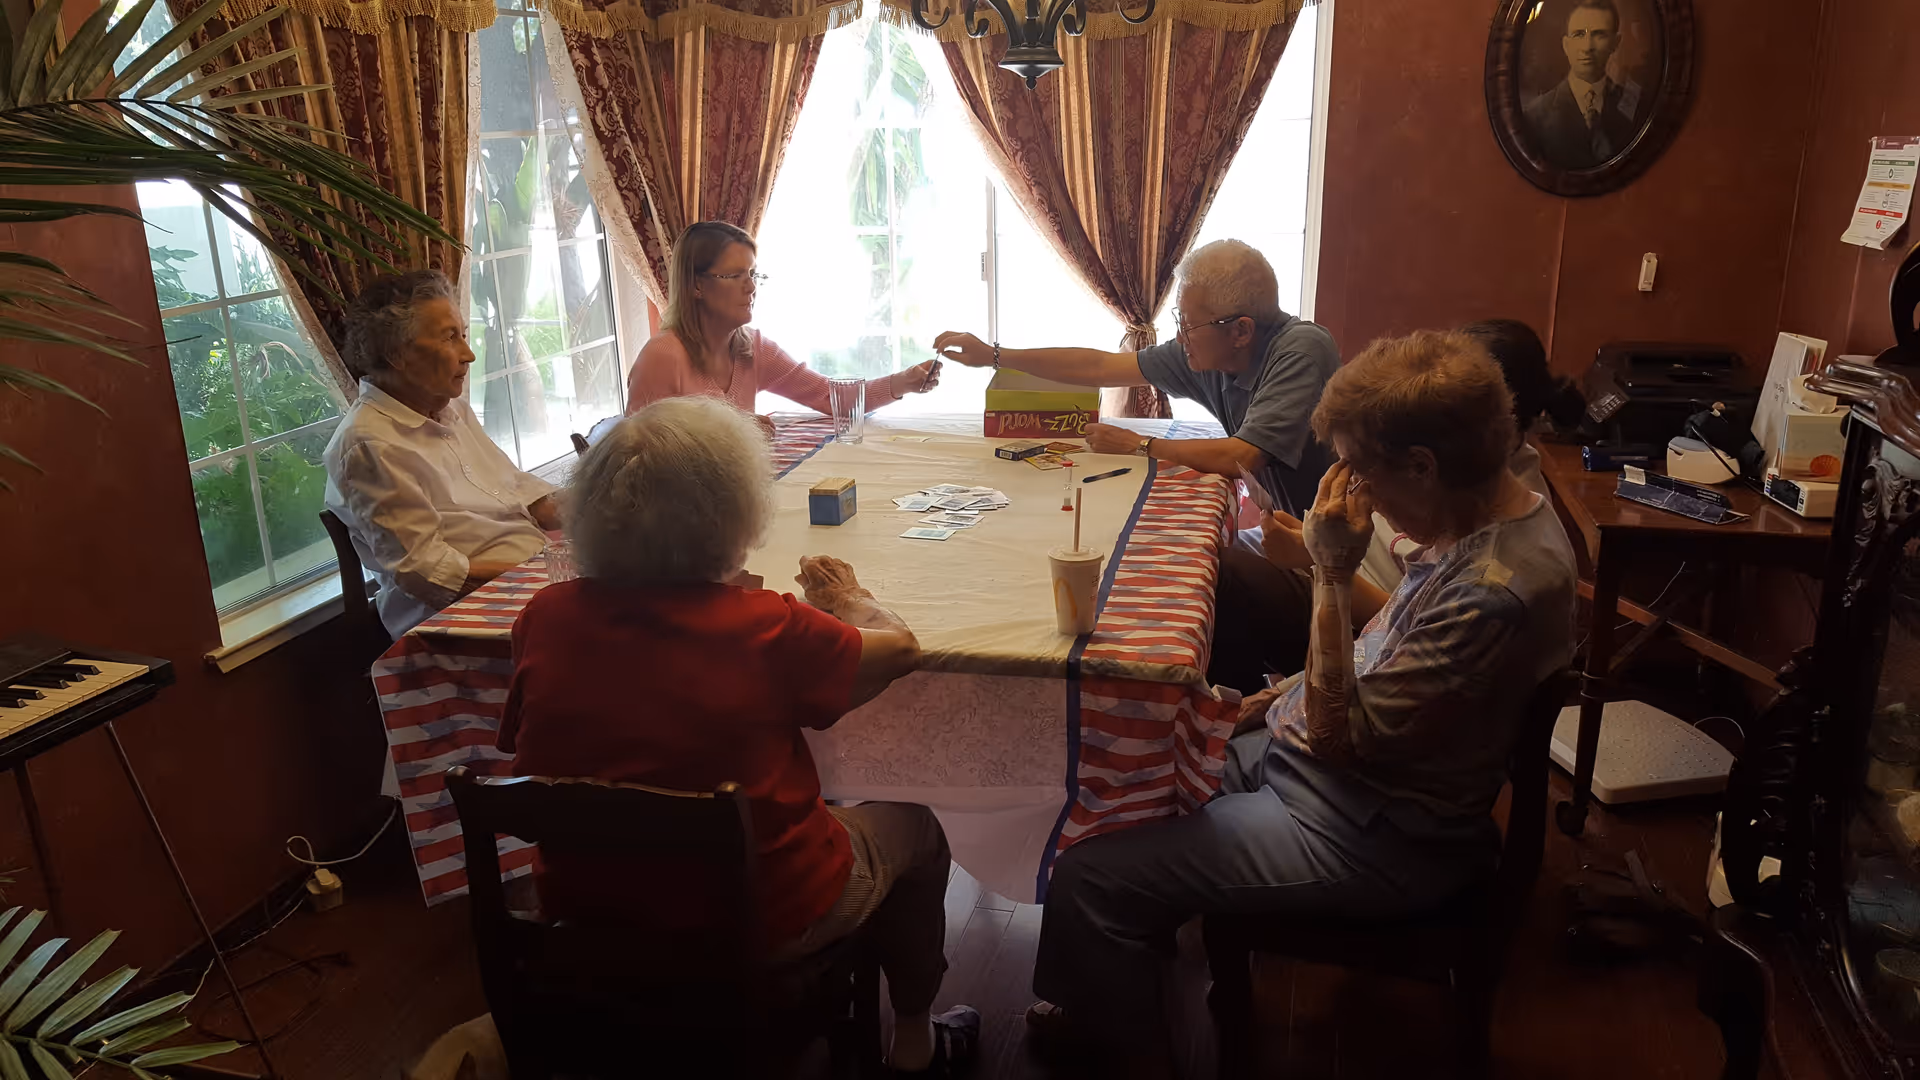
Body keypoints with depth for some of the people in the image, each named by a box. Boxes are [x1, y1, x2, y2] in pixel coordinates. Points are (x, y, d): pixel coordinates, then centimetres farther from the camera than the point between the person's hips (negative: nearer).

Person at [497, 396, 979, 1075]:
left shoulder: (544, 617, -12)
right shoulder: (765, 629, -26)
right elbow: (900, 648, -10)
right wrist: (851, 601, 13)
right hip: (762, 927, -5)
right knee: (913, 828, 23)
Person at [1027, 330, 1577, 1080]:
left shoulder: (1496, 589, -30)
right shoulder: (1489, 510, -1)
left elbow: (1337, 735, -25)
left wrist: (1333, 575, -26)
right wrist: (1290, 694, 5)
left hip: (1369, 840, -10)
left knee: (1088, 877, -14)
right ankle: (1104, 996, 31)